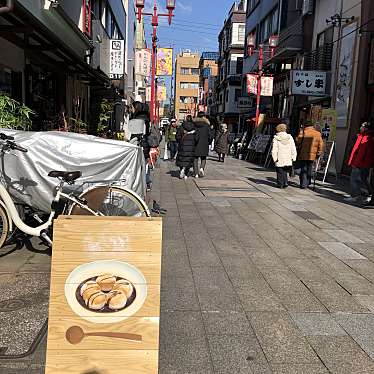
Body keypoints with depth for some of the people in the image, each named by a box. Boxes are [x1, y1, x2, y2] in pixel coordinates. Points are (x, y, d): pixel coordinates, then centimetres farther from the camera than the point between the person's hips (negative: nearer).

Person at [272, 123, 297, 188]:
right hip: (288, 159, 3)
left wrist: (275, 158, -7)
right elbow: (293, 149, 3)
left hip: (279, 159, -3)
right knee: (285, 171, 15)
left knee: (280, 172, 7)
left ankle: (280, 184, 10)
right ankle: (285, 182, 4)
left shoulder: (276, 138, -6)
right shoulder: (290, 137, 3)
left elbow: (274, 150, -10)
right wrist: (293, 157, 7)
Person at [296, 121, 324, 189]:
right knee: (309, 169, 15)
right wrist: (319, 153, 13)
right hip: (312, 155, 3)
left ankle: (303, 184, -3)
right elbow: (321, 144, 6)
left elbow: (298, 141, -7)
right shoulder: (318, 133, 8)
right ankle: (308, 183, 21)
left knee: (303, 169, 1)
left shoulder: (303, 132, -3)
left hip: (303, 154, -3)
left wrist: (298, 150, 7)